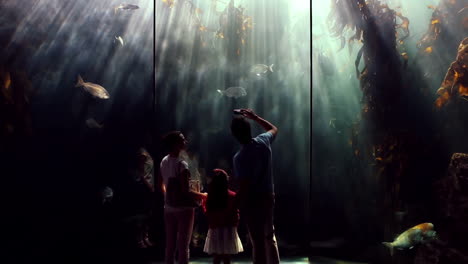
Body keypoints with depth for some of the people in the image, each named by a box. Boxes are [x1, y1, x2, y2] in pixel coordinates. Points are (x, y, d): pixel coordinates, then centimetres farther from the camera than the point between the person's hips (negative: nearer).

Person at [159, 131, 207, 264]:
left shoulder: (163, 162, 4)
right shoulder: (181, 164, -20)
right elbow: (185, 191, -22)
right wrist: (202, 196, -9)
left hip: (169, 208, 7)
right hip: (183, 208, -7)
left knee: (170, 244, 13)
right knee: (183, 245, 2)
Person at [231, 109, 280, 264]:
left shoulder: (240, 157, -22)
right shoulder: (263, 141, -5)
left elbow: (243, 187, -23)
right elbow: (274, 129, 20)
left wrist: (236, 205, -11)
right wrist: (254, 117, 22)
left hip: (252, 201, -6)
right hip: (268, 197, 6)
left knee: (258, 241, 3)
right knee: (270, 237, 21)